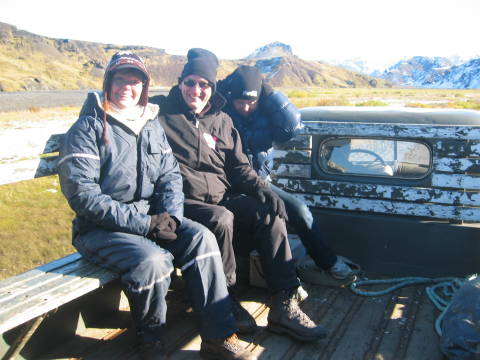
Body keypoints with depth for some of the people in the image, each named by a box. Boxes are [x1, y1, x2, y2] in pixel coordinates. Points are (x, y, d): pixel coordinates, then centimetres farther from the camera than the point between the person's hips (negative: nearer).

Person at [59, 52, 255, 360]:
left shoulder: (152, 124, 12)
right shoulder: (89, 127, -8)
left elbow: (170, 174, 11)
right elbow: (81, 193, -17)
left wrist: (170, 215, -11)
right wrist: (143, 224, -22)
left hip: (150, 217, 6)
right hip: (100, 228, -5)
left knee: (201, 238, -18)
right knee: (153, 259, -31)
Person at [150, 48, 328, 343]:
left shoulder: (222, 120, 16)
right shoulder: (161, 113, 2)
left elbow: (239, 167, 15)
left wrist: (263, 190, -4)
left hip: (224, 196, 5)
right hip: (185, 201, -5)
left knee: (270, 213, -18)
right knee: (221, 219, -34)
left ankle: (284, 307, -16)